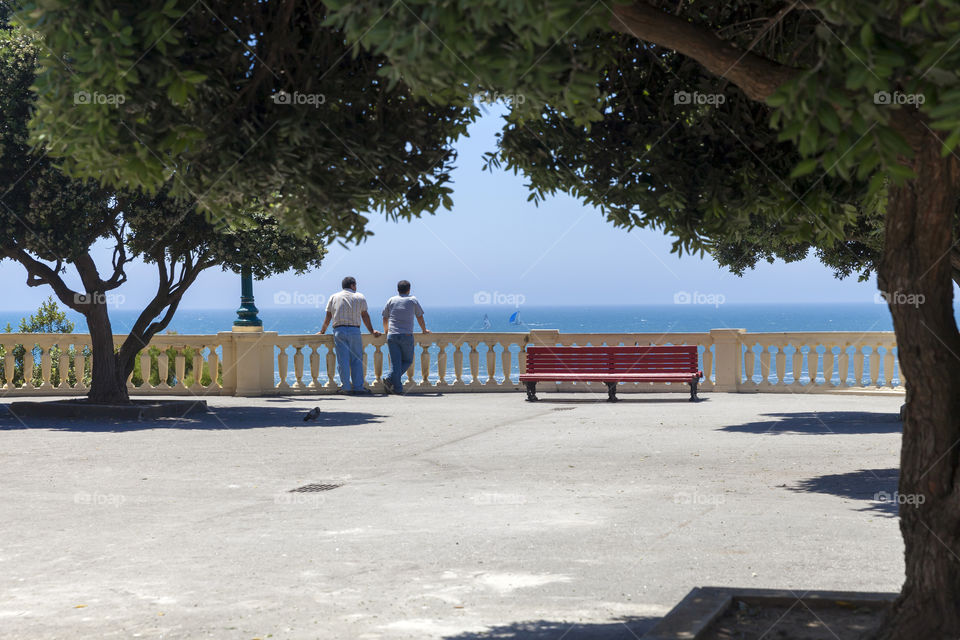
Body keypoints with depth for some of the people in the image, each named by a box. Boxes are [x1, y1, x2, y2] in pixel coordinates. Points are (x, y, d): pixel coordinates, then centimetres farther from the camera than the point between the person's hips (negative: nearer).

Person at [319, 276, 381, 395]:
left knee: (342, 360, -1)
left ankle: (346, 387, -3)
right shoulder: (360, 297, 9)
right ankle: (358, 387, 2)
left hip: (339, 330, 1)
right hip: (354, 330, -1)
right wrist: (372, 331, 22)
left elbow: (328, 317, 11)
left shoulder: (333, 297, 12)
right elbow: (365, 316, 12)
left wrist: (322, 331, 21)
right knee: (357, 360, 5)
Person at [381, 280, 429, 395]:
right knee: (407, 361, 9)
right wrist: (424, 330, 33)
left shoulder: (391, 300, 11)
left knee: (395, 363, 1)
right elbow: (420, 317, 16)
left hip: (392, 336, 2)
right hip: (407, 336, -2)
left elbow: (385, 318, 18)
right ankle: (391, 380, -13)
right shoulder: (413, 300, 7)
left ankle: (397, 388, -11)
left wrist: (386, 331, 36)